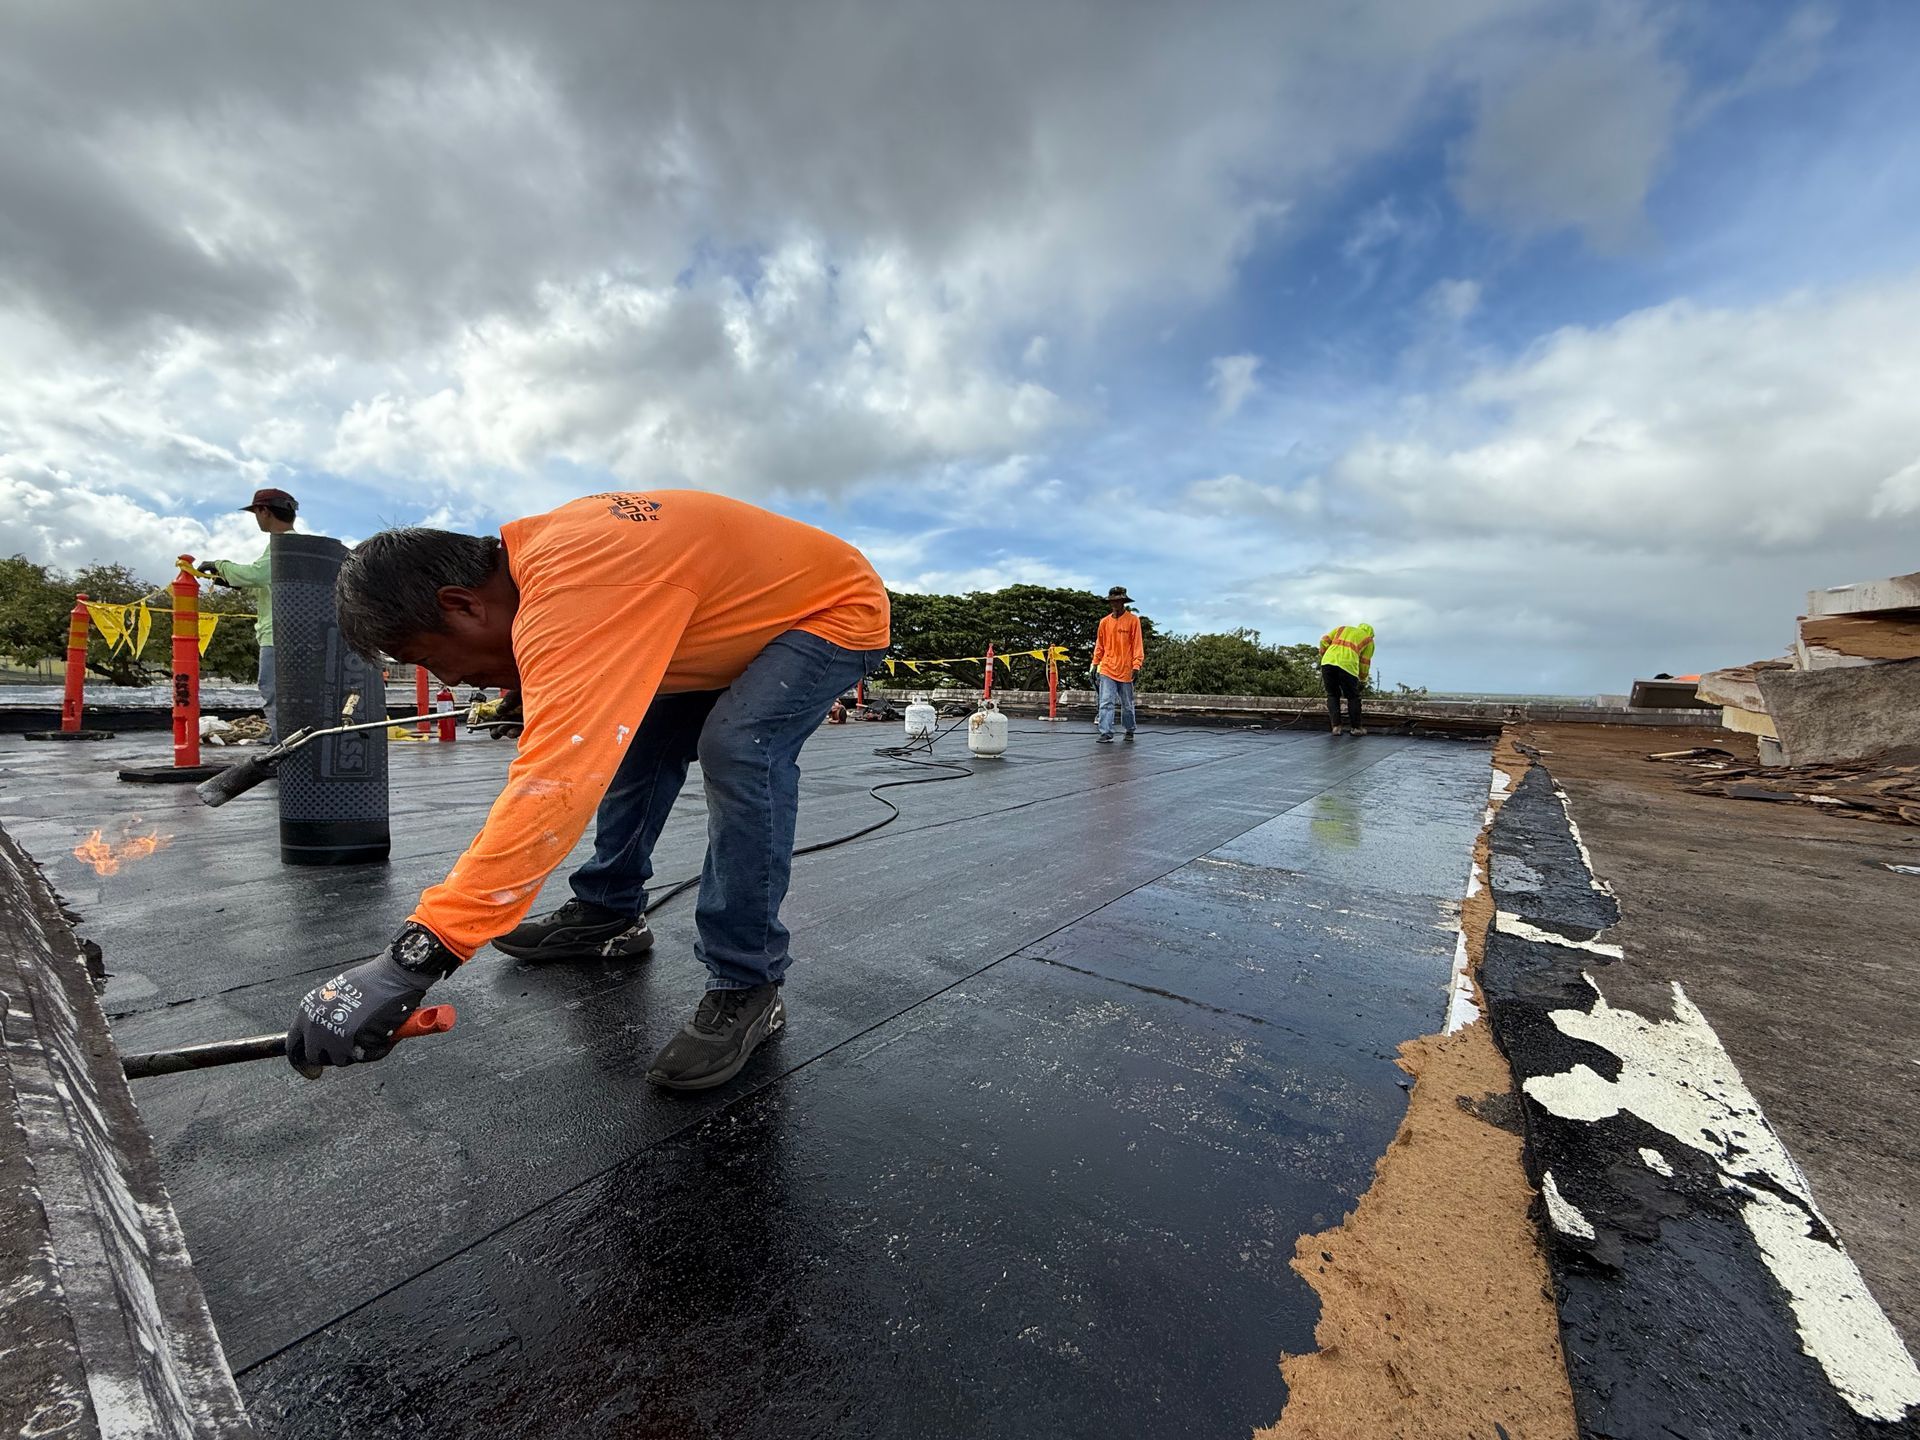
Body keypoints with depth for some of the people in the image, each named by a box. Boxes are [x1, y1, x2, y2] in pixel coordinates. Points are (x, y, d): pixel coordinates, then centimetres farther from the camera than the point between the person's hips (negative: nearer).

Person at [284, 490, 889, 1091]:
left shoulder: (572, 590, -35)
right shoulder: (541, 552, -4)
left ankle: (746, 988, -16)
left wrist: (410, 960, -39)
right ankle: (609, 914, 23)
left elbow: (552, 785, -42)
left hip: (837, 608, -9)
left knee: (739, 748, -30)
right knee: (636, 739, 7)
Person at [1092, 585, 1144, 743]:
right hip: (1107, 669, 2)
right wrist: (1095, 664, 8)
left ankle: (1129, 730, 31)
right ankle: (1106, 734, -7)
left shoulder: (1133, 620, -3)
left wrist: (1136, 666, -13)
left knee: (1127, 704, 12)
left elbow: (1137, 644, -5)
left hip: (1126, 670, -1)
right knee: (1106, 703, -8)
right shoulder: (1104, 621, 6)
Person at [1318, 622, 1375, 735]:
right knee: (1353, 697, 14)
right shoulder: (1368, 640, 22)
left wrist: (1323, 656, 24)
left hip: (1328, 662, 3)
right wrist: (1363, 681, 29)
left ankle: (1335, 726, 9)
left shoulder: (1341, 628, 29)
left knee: (1332, 695, 16)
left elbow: (1324, 641, 15)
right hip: (1347, 665, -2)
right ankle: (1355, 727, 20)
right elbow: (1364, 663, 19)